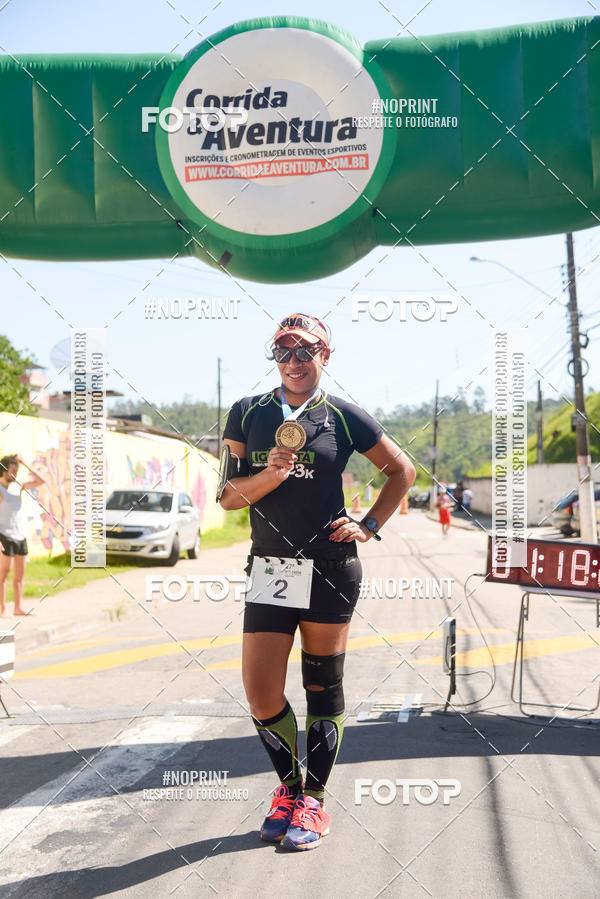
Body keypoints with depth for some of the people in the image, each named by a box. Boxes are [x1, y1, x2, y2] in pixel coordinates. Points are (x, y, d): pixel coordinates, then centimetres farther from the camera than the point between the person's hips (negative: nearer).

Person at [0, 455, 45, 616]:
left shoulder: (18, 486, 8)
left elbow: (41, 481, 5)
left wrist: (24, 464, -2)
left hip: (20, 536, 6)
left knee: (20, 574, 5)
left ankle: (18, 608, 9)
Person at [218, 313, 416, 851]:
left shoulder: (343, 417, 1)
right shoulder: (248, 413, 6)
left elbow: (402, 471, 11)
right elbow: (228, 496, 3)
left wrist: (368, 526, 2)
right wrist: (269, 477, -16)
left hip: (330, 568, -1)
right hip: (270, 568, 2)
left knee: (323, 686, 7)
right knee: (261, 695, -1)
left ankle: (315, 800, 23)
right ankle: (289, 786, 25)